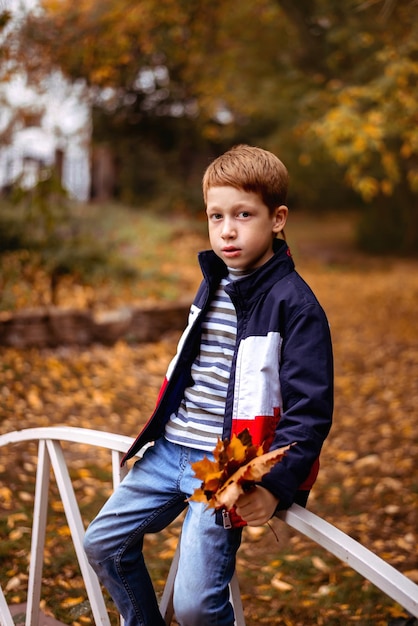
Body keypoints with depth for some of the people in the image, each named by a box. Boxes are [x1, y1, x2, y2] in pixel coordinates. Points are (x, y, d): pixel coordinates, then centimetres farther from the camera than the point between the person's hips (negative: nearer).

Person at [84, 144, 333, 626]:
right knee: (102, 542, 13)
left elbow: (310, 409, -16)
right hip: (170, 450, 8)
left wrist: (275, 486, -21)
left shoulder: (293, 303, -14)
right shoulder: (211, 286, 10)